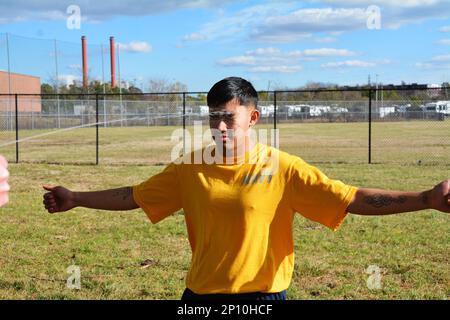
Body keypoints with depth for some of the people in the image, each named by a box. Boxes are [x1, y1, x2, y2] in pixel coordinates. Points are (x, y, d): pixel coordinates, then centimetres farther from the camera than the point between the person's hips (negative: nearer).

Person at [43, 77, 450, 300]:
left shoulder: (282, 168, -11)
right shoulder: (190, 168, -2)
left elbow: (354, 199, -15)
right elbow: (132, 196, 8)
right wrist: (75, 198, 7)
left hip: (263, 293, -3)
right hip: (201, 292, 3)